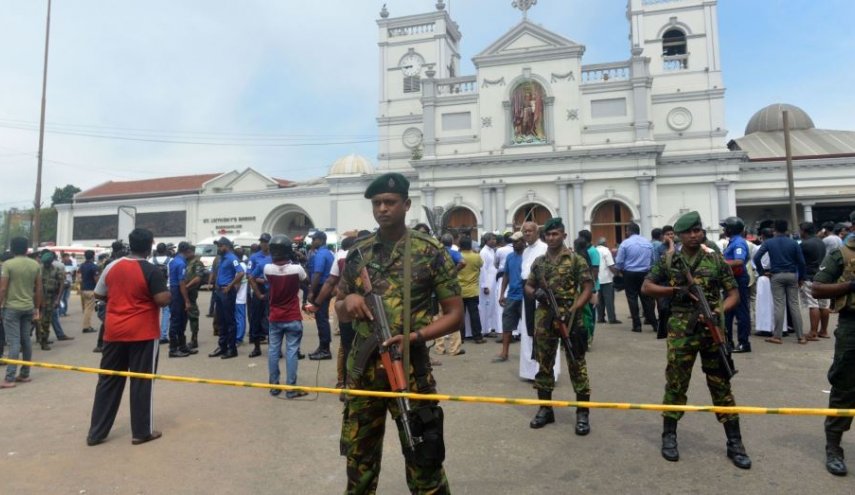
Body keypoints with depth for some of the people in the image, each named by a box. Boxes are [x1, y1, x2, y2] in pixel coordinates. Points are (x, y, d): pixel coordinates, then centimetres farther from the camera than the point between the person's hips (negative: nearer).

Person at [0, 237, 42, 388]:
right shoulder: (35, 265, 5)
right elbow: (38, 289, 7)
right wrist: (37, 309, 15)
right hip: (28, 307, 5)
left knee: (13, 342, -6)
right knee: (26, 340, 12)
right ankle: (25, 374, 19)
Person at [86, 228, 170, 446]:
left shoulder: (112, 267, 4)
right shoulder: (152, 271, -12)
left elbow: (98, 294, 13)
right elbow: (163, 300, -17)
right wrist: (167, 293, 3)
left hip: (114, 331, 5)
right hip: (143, 333, -5)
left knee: (108, 381, 13)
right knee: (141, 382, 4)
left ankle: (96, 432, 20)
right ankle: (141, 432, 11)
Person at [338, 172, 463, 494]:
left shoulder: (431, 253, -5)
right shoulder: (357, 254, 6)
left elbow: (455, 314, -4)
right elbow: (339, 309, 16)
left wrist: (415, 336, -19)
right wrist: (348, 301, -8)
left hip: (410, 368, -4)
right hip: (362, 369, 4)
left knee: (423, 461, 7)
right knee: (358, 456, 18)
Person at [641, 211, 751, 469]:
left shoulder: (716, 260, 4)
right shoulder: (668, 260, 3)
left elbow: (733, 293, 4)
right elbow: (646, 287, 5)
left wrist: (721, 310, -15)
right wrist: (673, 290, -10)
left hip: (712, 329, 1)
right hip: (681, 331, 0)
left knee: (721, 385, 7)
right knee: (676, 383, 6)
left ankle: (734, 443, 18)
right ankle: (669, 436, 20)